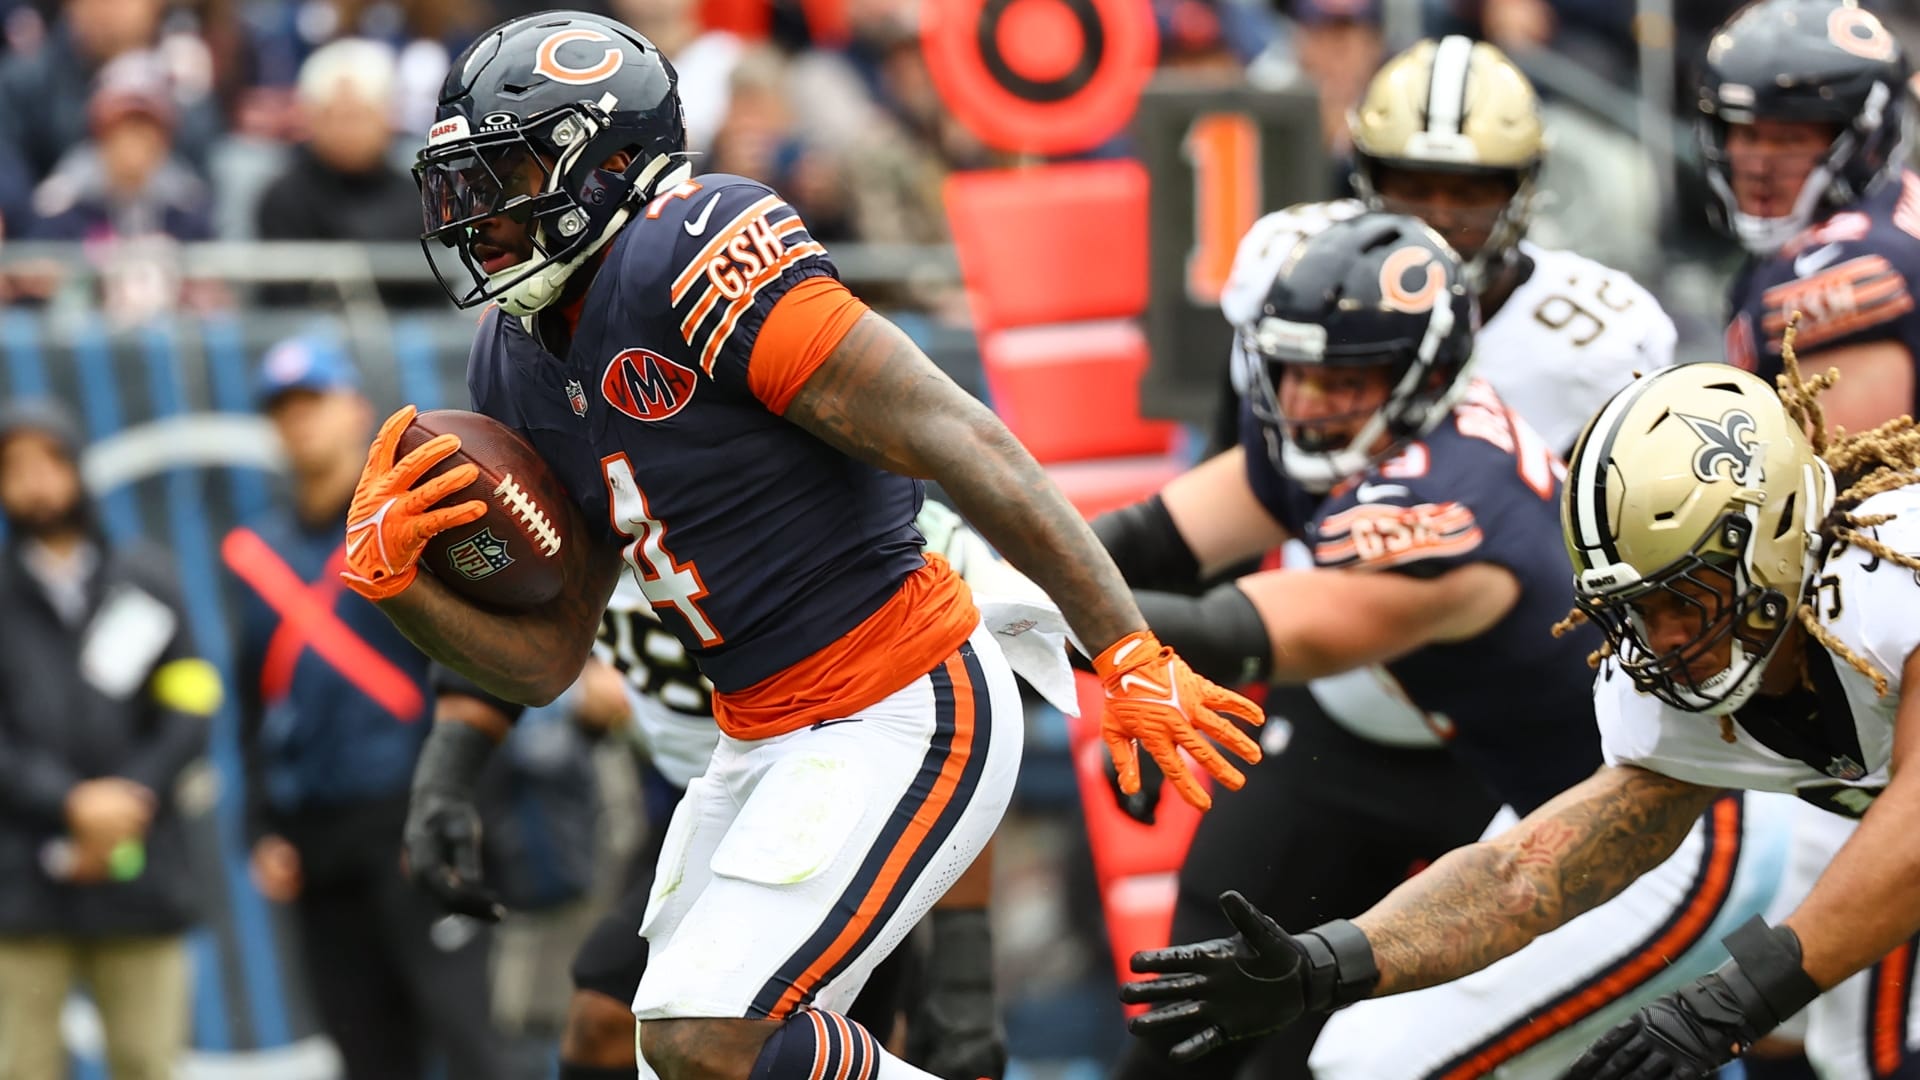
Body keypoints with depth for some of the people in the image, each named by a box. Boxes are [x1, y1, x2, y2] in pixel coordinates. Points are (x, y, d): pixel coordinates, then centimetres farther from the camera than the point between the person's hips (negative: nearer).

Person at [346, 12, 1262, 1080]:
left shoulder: (696, 261, -18)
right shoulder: (527, 361, 10)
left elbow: (963, 445, -22)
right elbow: (546, 660, 13)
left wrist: (1131, 658, -25)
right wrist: (390, 575, -5)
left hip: (904, 720, -10)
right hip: (767, 740, 10)